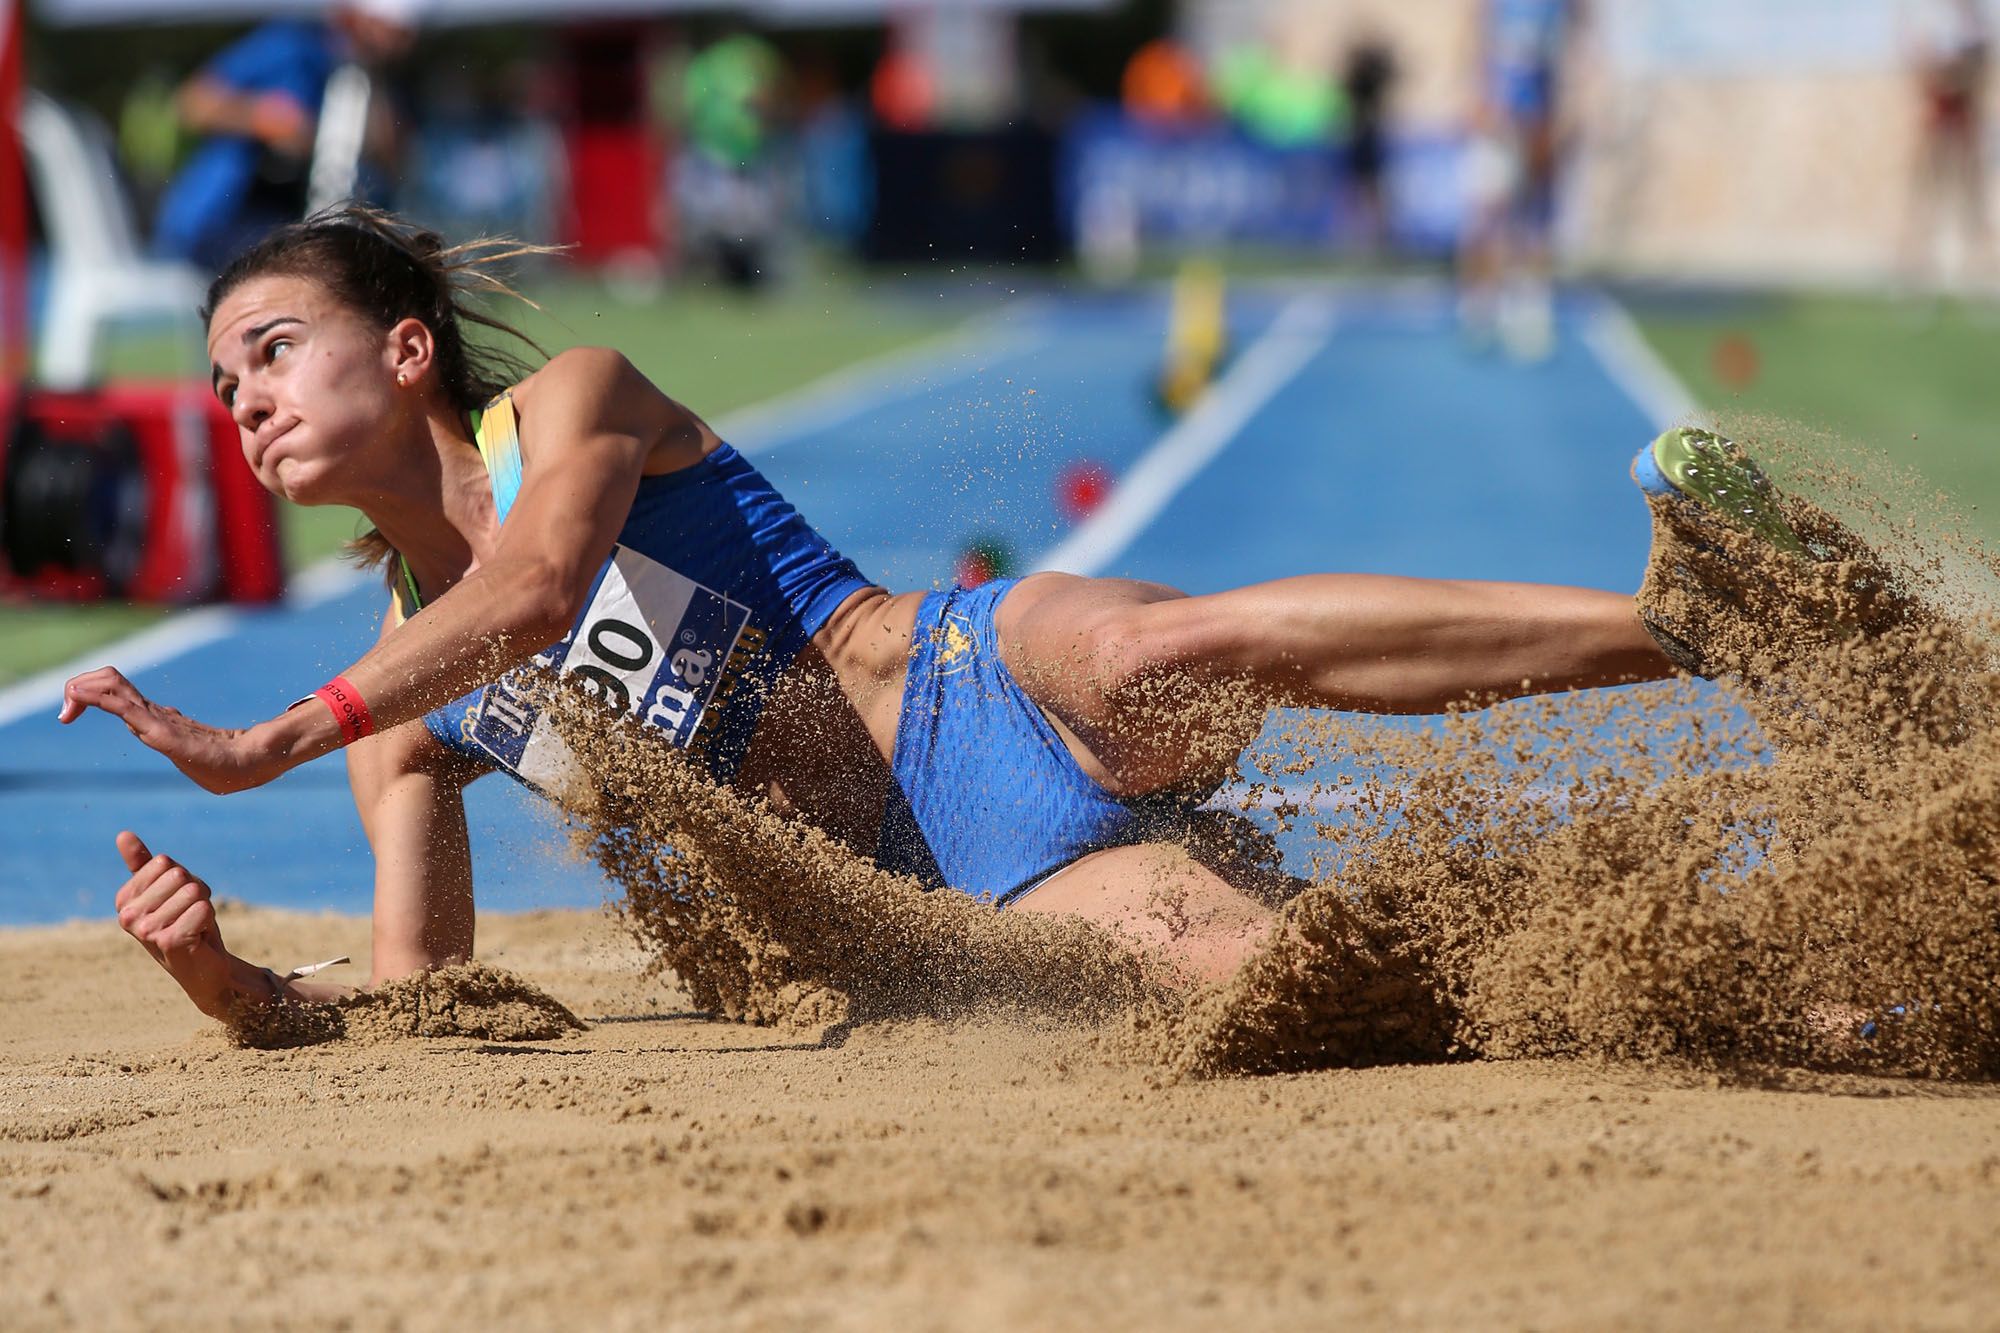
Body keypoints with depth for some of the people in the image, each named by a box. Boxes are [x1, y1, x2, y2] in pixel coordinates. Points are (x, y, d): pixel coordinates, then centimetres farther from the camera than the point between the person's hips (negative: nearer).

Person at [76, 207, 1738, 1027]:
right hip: (967, 878, 4)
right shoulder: (400, 721, 16)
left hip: (990, 685, -3)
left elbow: (537, 584, -20)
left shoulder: (572, 402, 1)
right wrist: (226, 977, -9)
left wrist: (266, 742, -26)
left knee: (1170, 649, -39)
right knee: (1264, 975, -26)